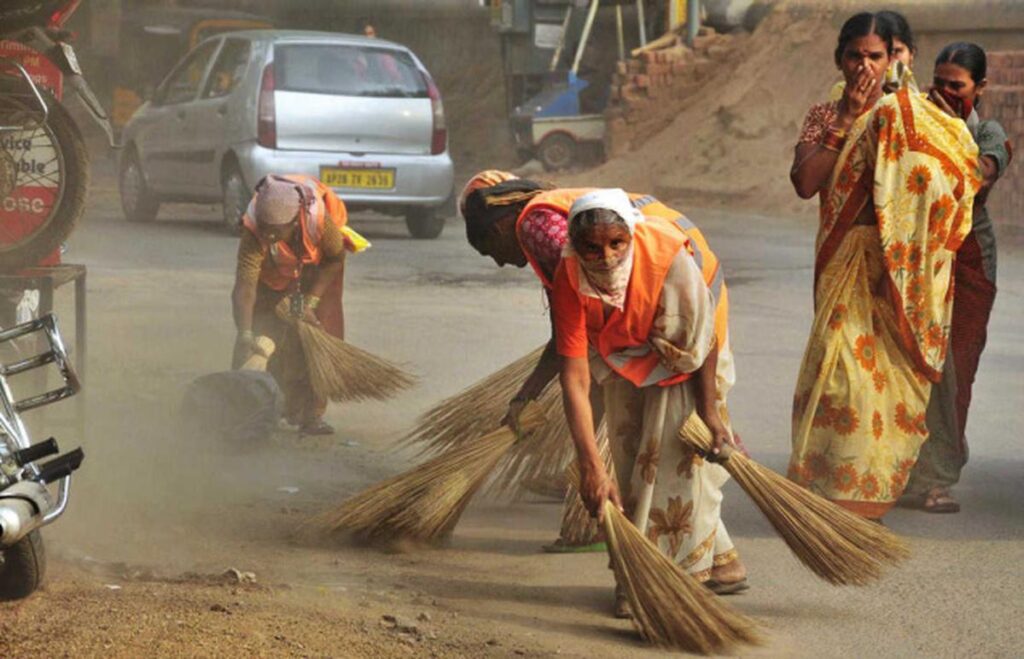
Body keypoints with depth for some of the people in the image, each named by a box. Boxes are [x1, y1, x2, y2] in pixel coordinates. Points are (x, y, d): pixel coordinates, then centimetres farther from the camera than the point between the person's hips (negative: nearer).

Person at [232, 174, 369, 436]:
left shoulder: (319, 219, -39)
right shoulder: (254, 234, -40)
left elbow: (336, 259, -18)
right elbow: (245, 286, -45)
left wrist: (311, 300, -24)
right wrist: (245, 333, -57)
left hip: (316, 270, 0)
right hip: (273, 275, 0)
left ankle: (311, 414, -4)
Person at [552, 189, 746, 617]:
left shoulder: (669, 257, -40)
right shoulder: (569, 282, -34)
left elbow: (704, 334, -23)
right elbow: (575, 378, -36)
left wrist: (709, 409, -16)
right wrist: (590, 466, -42)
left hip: (681, 350, -3)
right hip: (622, 353, 3)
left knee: (673, 447, -11)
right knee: (631, 450, 5)